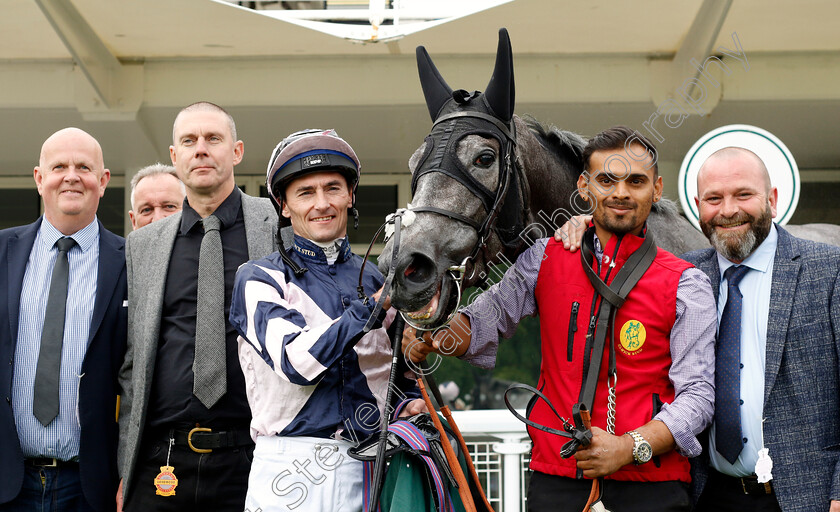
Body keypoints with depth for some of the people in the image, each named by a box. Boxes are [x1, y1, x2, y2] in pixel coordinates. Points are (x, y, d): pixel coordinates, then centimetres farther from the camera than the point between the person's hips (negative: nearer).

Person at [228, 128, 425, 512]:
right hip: (292, 468, -3)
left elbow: (404, 374, 25)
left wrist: (410, 403, 3)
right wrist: (374, 306, -17)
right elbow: (296, 362, -15)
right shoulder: (260, 279, 2)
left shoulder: (377, 281, 16)